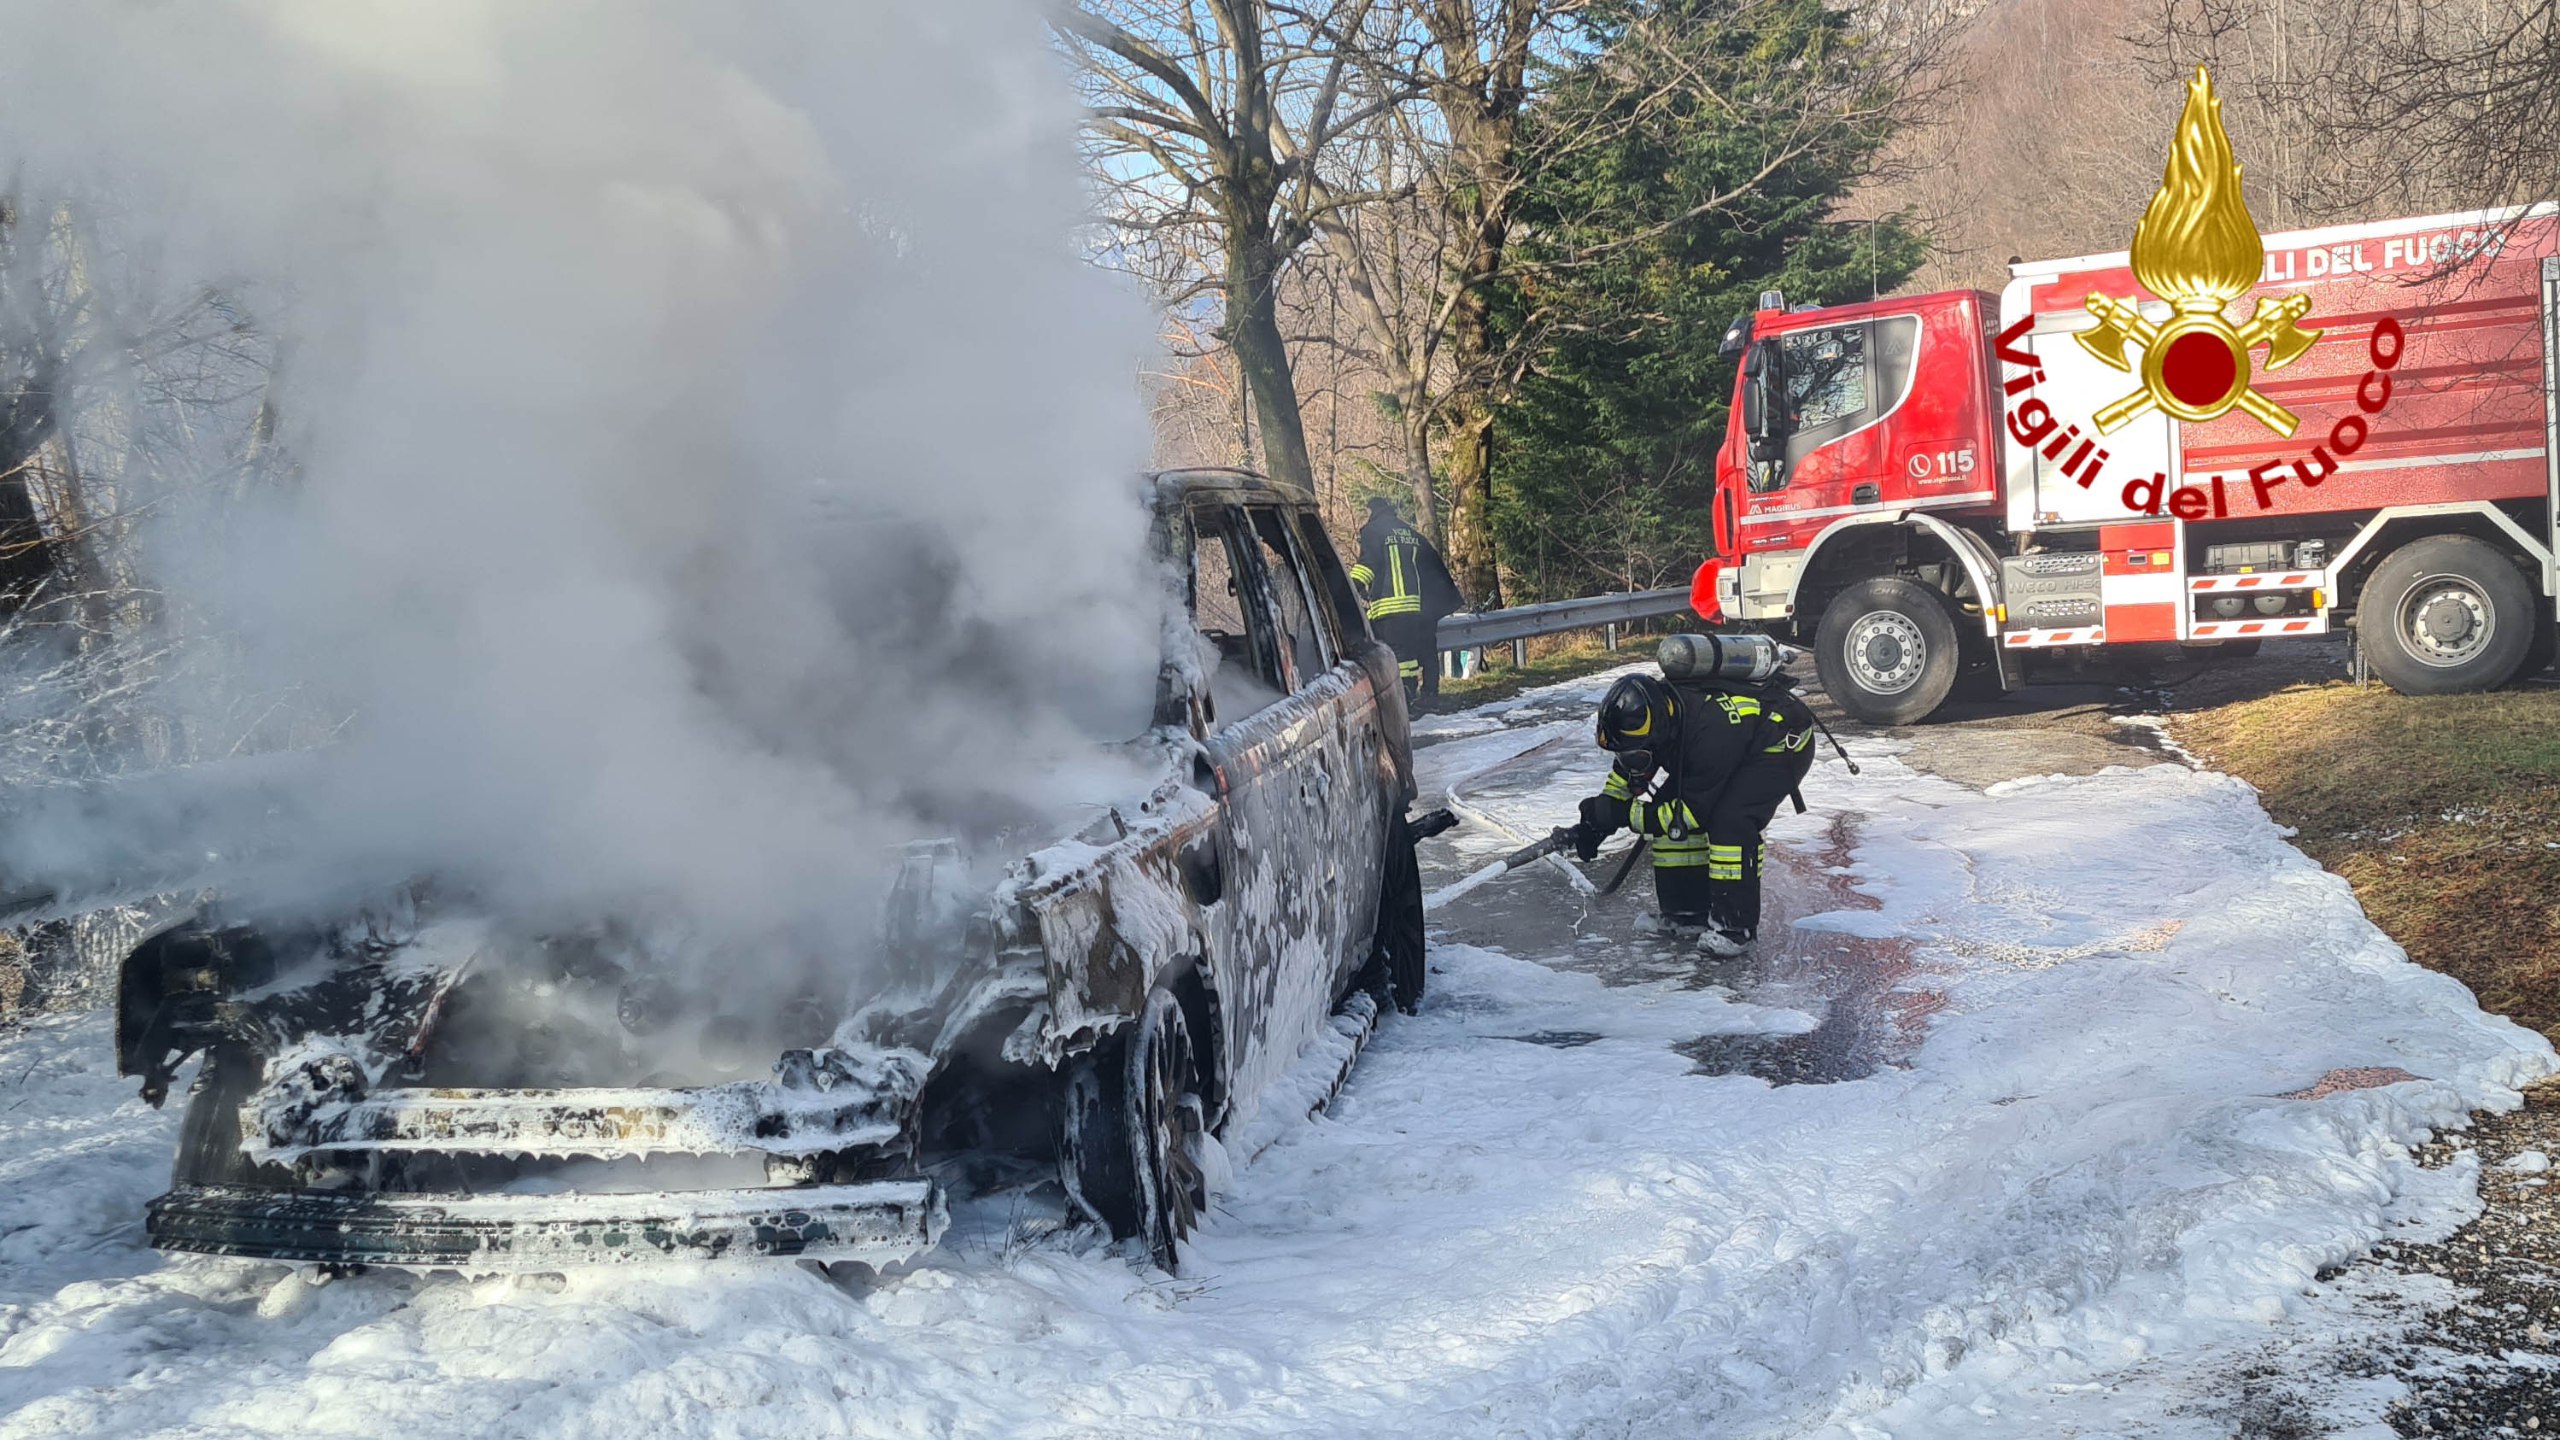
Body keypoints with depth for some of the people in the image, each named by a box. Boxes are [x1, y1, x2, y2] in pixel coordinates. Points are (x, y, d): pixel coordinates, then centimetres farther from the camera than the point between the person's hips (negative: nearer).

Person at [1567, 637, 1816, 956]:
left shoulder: (1710, 731, -40)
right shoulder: (1651, 711, -17)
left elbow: (1692, 812, -30)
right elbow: (1627, 769, 3)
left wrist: (1623, 815, -29)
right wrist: (1598, 820, -5)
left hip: (1785, 739, -9)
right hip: (1740, 740, 9)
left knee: (1731, 821, -27)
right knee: (1668, 802, -2)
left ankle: (1735, 925, -15)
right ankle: (1687, 911, 8)